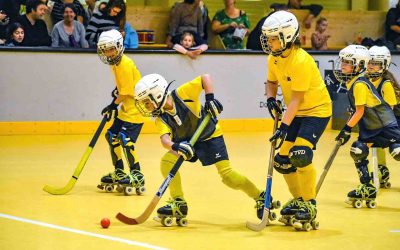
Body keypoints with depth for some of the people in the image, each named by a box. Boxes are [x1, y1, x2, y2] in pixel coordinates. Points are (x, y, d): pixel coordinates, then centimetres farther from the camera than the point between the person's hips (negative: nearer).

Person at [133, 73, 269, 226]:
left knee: (227, 174, -17)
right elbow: (165, 139, -31)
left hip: (210, 136, -5)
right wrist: (176, 147, -51)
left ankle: (260, 198, 1)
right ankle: (178, 203, -6)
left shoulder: (182, 94, -25)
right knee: (167, 160, -18)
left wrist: (210, 98, -31)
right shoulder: (161, 119, -14)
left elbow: (205, 78, -19)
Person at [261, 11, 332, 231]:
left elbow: (296, 99, -27)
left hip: (317, 110, -8)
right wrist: (271, 99, -7)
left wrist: (284, 126, -30)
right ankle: (298, 200, 26)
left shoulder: (301, 61, -27)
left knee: (300, 155, -24)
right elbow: (272, 81, 15)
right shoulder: (274, 59, -3)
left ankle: (309, 205, -9)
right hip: (296, 113, 8)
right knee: (282, 160, 5)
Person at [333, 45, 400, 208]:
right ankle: (367, 190, 10)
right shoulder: (352, 83, 9)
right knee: (358, 152, 1)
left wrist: (347, 128, -18)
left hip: (386, 125, -10)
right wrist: (347, 128, 16)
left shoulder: (359, 84, -19)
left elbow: (360, 111, -20)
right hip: (370, 128, 10)